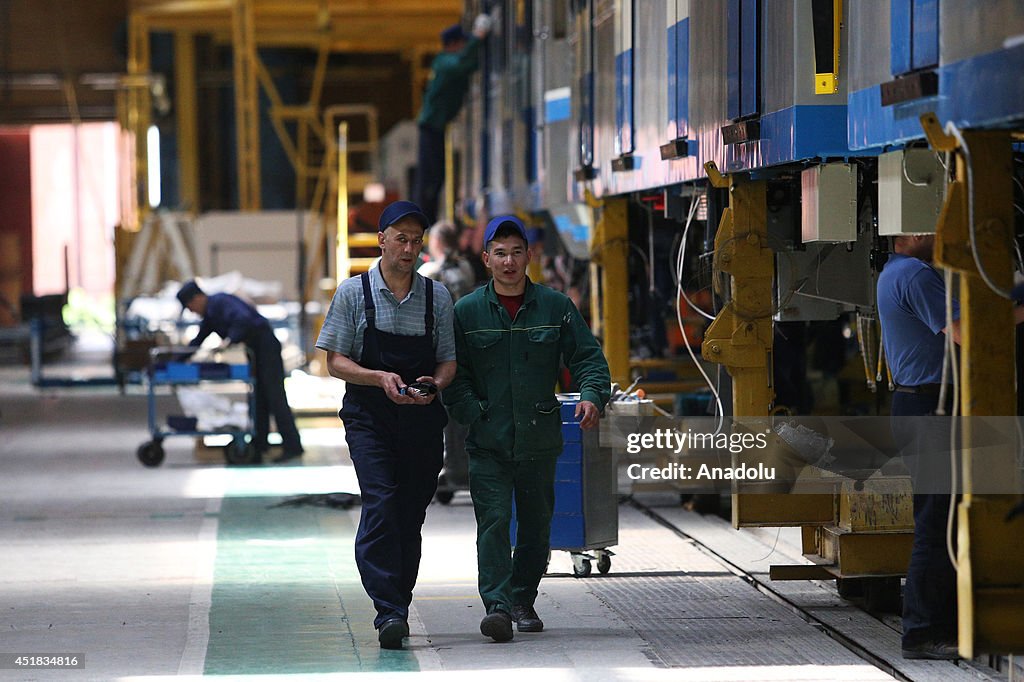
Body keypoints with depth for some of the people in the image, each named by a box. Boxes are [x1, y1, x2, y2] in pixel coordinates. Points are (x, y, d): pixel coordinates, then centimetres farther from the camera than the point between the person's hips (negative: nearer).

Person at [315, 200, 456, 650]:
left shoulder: (437, 297, 8)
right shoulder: (354, 293, 1)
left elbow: (449, 360, 10)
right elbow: (336, 361, 1)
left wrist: (434, 385, -12)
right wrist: (380, 378, -16)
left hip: (422, 420, 3)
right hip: (369, 418, -3)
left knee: (410, 516, 4)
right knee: (381, 506, -17)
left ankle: (398, 609, 15)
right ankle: (389, 613, -22)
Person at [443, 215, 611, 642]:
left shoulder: (556, 307, 4)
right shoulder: (467, 312, 2)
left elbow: (588, 357, 4)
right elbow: (453, 374, 2)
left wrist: (592, 396, -15)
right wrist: (474, 416, -12)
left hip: (540, 441, 2)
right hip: (488, 443, -2)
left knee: (536, 525, 12)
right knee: (493, 521, -14)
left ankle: (523, 601, 28)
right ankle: (497, 606, -19)